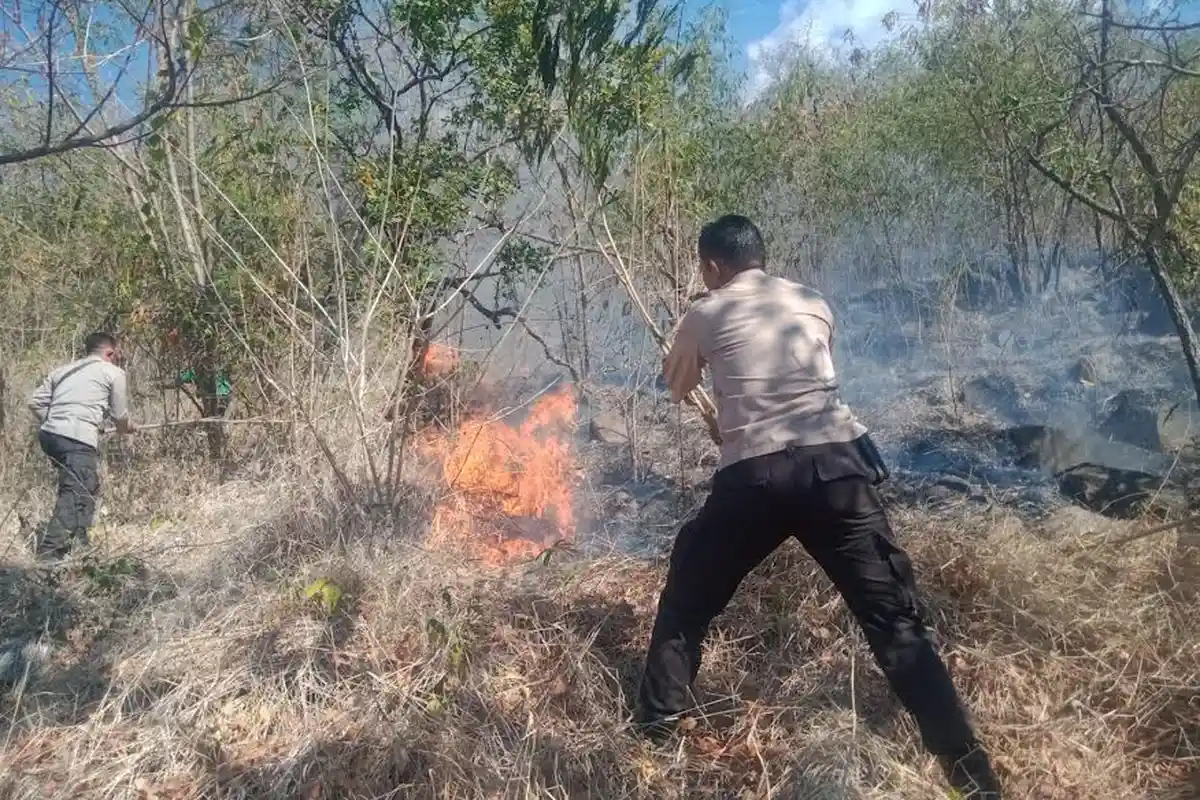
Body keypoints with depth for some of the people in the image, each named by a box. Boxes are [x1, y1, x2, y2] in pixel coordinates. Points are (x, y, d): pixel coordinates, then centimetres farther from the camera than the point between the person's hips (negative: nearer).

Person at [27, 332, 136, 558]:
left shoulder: (63, 370, 24)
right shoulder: (113, 372, 8)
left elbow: (36, 401, 16)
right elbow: (119, 414, 10)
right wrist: (127, 428, 31)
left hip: (49, 434, 8)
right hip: (78, 439, -8)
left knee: (87, 489, 21)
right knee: (76, 496, -10)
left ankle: (78, 544, 25)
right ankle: (49, 552, -18)